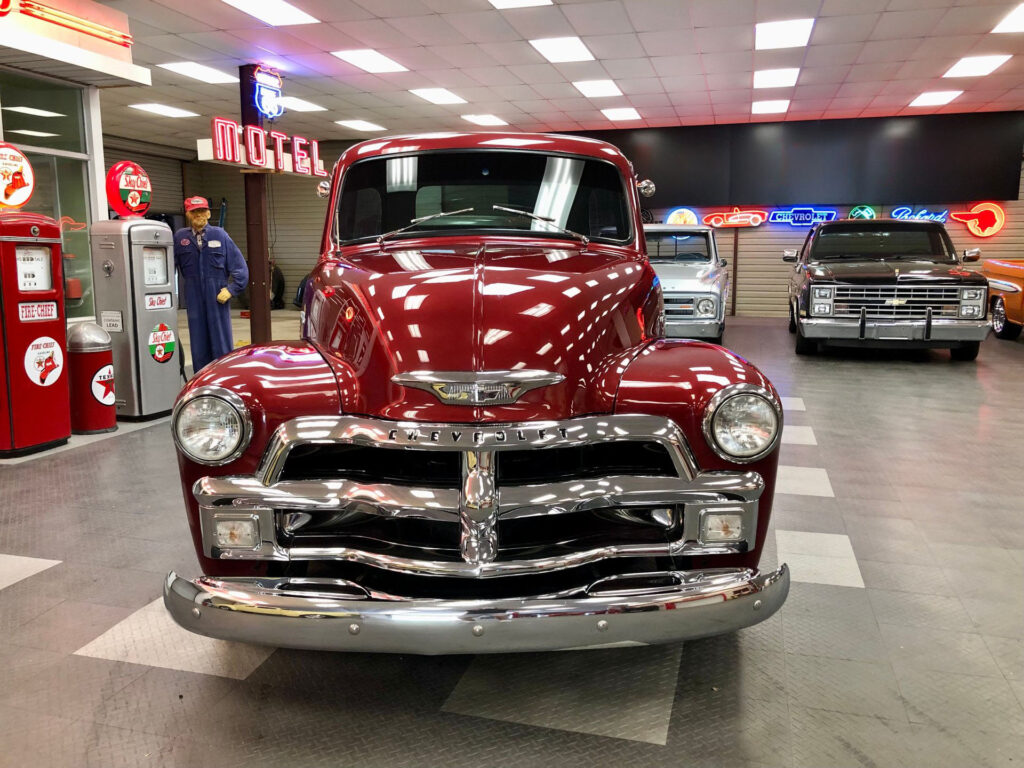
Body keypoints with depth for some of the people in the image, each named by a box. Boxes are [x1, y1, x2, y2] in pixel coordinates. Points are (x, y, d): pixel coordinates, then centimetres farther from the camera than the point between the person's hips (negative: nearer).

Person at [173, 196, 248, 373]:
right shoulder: (180, 237, 4)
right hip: (194, 300, 1)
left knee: (222, 345, 3)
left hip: (218, 298, -1)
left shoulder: (220, 235, 1)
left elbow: (239, 267, 2)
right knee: (199, 347, 8)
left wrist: (232, 289, -5)